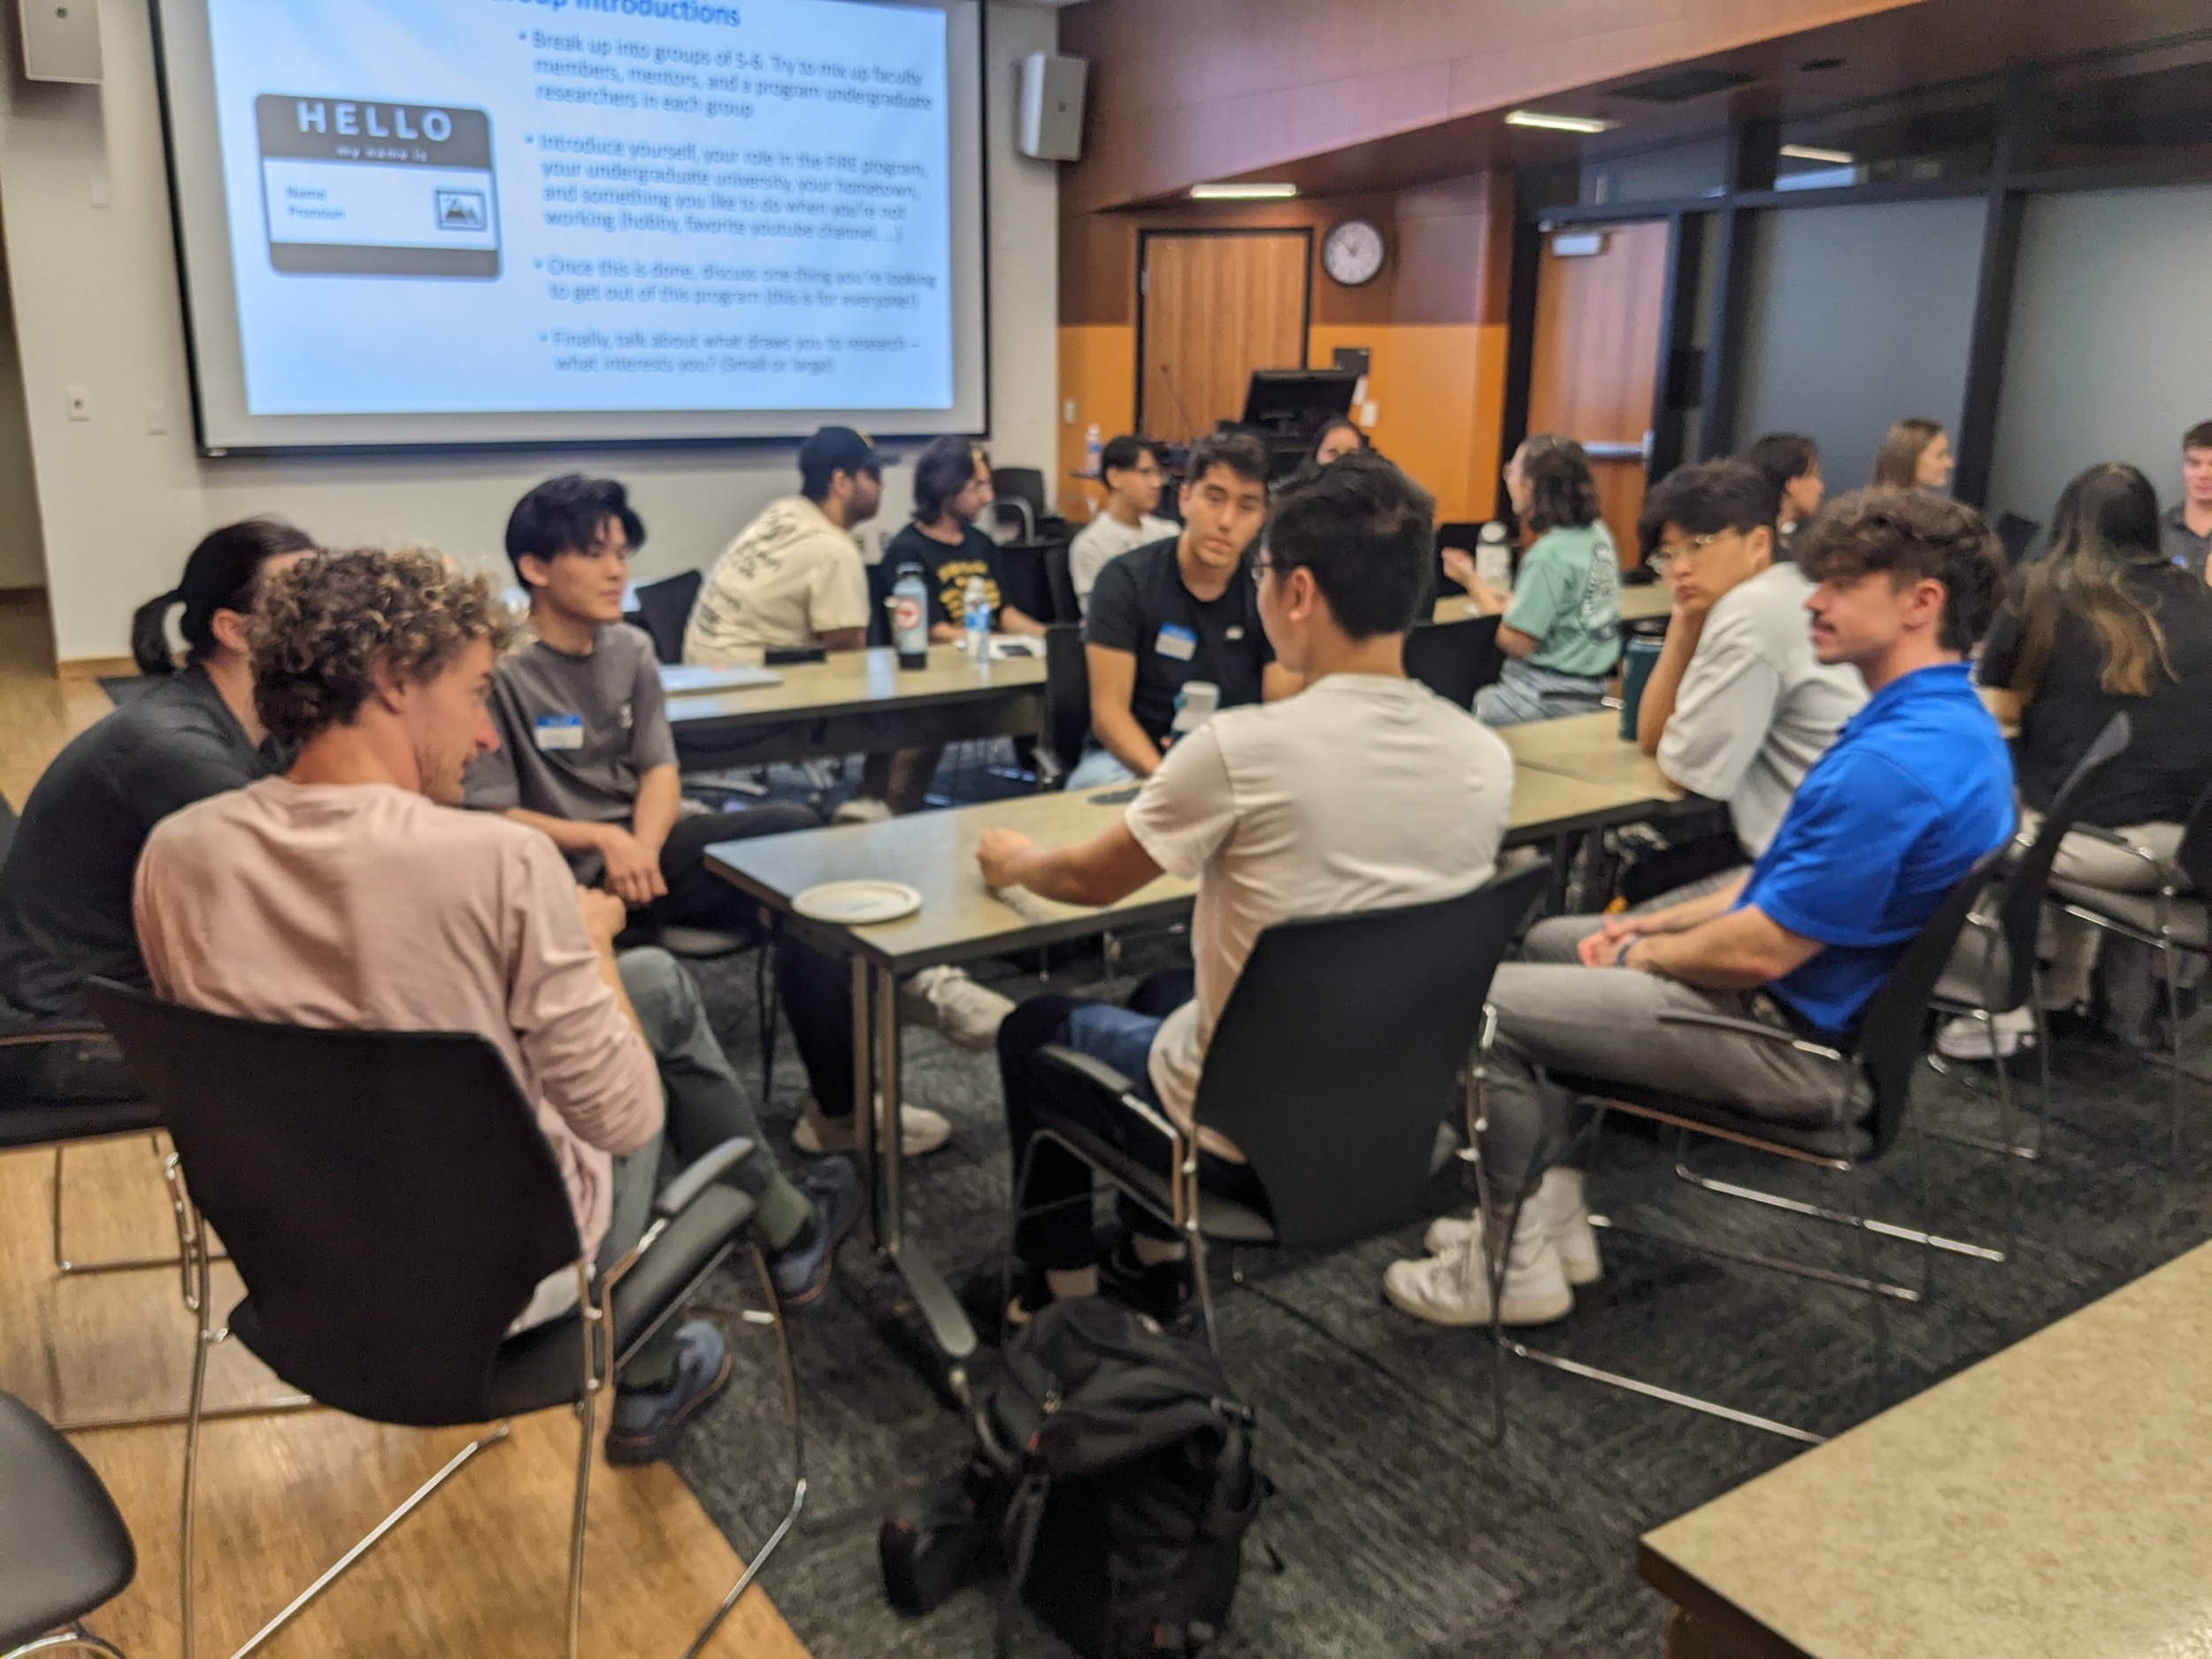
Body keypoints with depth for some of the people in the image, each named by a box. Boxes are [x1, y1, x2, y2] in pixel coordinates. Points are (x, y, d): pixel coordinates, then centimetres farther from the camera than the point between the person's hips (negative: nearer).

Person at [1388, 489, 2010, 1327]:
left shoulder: (1894, 763, -28)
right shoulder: (1955, 723, 6)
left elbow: (1762, 948, -25)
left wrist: (1642, 953, -6)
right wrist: (1656, 924, 7)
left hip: (1798, 1040, -11)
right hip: (1830, 995, 11)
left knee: (1480, 1002, -8)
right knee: (1548, 940, 22)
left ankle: (1517, 1264, 7)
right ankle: (1551, 1215, 22)